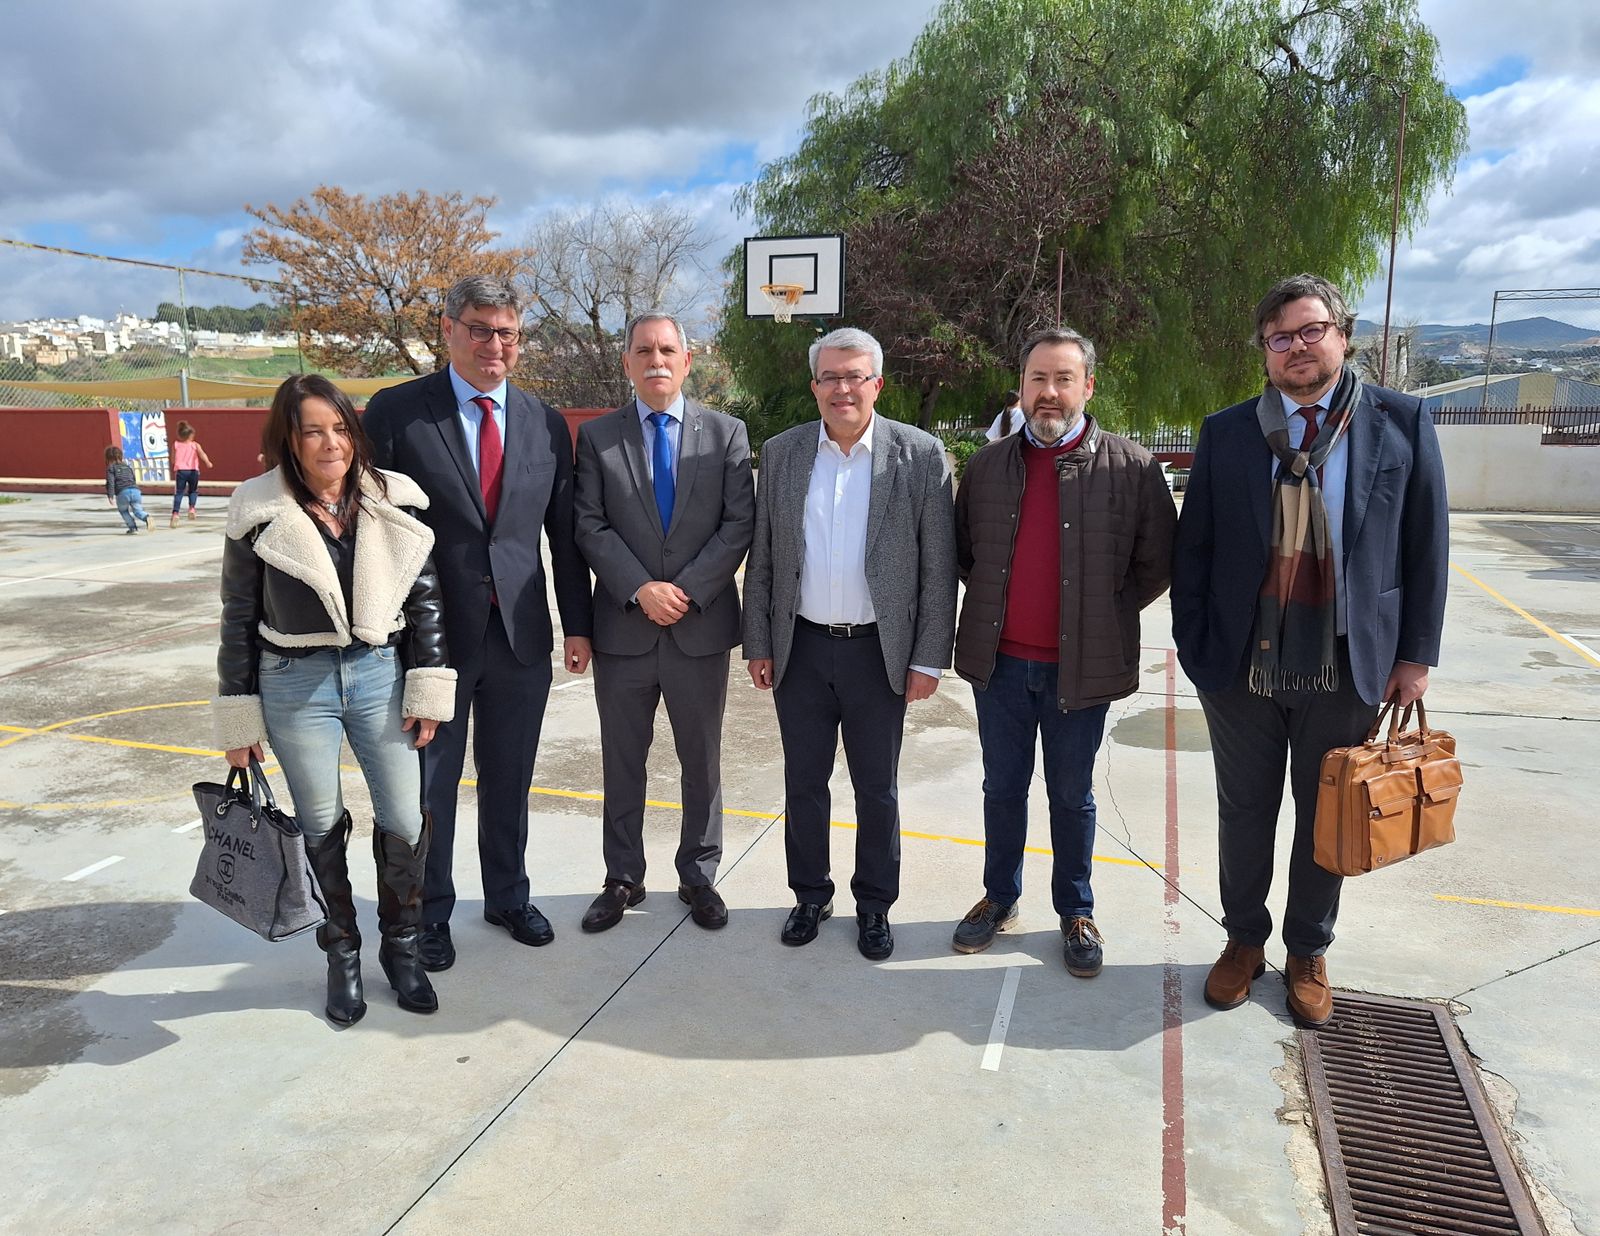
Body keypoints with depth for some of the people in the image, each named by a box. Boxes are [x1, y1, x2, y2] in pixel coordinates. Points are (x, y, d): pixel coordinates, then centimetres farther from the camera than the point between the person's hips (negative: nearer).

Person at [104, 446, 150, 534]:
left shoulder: (111, 468, 12)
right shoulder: (128, 466, 29)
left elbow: (110, 483, 0)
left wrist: (110, 496, -4)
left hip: (123, 493, -4)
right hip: (135, 490, 4)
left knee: (123, 510, 20)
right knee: (138, 510, 1)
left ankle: (133, 527, 9)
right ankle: (147, 518, -32)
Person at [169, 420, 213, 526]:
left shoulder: (176, 445, 8)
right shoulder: (195, 445, 4)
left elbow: (173, 460, 10)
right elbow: (201, 454, -16)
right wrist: (207, 462, -30)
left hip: (180, 471, 0)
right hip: (193, 471, 0)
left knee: (178, 493, -2)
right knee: (193, 491, 20)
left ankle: (175, 513, -17)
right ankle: (191, 508, -2)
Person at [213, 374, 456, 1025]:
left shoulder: (394, 502, -3)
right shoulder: (260, 512, -6)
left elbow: (425, 598, 2)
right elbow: (240, 618, 0)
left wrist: (428, 689, -2)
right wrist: (238, 720, 2)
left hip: (380, 675, 1)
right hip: (295, 685, -1)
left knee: (405, 823, 3)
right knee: (321, 826, 10)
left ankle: (400, 945, 27)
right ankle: (342, 952, 31)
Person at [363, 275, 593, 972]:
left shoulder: (546, 423, 6)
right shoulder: (397, 411, -5)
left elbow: (563, 531, 8)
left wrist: (577, 623, 7)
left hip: (521, 633, 3)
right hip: (431, 632, -3)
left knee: (509, 782, 16)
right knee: (428, 785, 10)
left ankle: (508, 897, 36)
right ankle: (429, 913, 31)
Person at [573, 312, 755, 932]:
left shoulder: (727, 432, 2)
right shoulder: (597, 436, 3)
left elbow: (740, 524, -4)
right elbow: (590, 527, -3)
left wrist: (688, 589, -14)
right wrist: (640, 589, -16)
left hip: (701, 627, 0)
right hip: (623, 627, 0)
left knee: (702, 761, 12)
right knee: (622, 763, 12)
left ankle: (698, 875, 29)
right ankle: (622, 879, 28)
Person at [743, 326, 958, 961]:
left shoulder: (920, 455, -6)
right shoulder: (780, 453, 2)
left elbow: (938, 566, -5)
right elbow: (761, 559, 6)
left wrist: (928, 659, -7)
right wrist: (758, 644, 4)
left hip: (878, 652, -2)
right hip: (800, 649, 2)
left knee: (877, 789, 11)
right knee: (803, 782, 14)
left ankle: (875, 903, 31)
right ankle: (811, 895, 33)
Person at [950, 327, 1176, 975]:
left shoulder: (1131, 467, -7)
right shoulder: (986, 465, 3)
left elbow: (1155, 564, -2)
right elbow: (963, 551, 14)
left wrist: (1103, 616, -4)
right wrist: (997, 604, 7)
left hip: (1080, 667, -2)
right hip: (999, 660, 3)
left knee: (1071, 796, 13)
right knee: (1003, 788, 16)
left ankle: (1076, 912, 32)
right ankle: (999, 897, 34)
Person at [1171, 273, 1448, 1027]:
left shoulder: (1401, 423, 0)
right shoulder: (1225, 433, 1)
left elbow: (1426, 546, 1)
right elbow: (1193, 548, 3)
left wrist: (1415, 653, -1)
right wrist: (1194, 646, -3)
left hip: (1347, 668, 0)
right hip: (1243, 663, 1)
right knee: (1245, 814, 14)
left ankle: (1309, 952, 34)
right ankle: (1244, 940, 34)